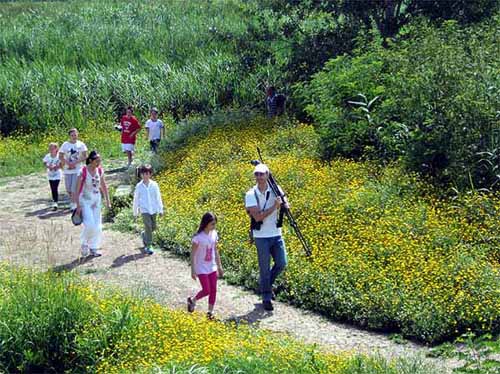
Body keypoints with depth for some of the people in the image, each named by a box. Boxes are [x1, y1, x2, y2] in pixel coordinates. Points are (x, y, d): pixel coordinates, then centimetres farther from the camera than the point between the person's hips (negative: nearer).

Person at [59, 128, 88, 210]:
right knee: (68, 188, 9)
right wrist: (68, 163, -12)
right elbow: (60, 157, 2)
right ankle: (72, 200, 31)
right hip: (67, 170, 2)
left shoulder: (81, 144, -1)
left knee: (74, 188, -7)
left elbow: (85, 156, -2)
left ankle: (74, 203, 4)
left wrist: (75, 162, -13)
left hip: (77, 169, -2)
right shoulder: (65, 144, 1)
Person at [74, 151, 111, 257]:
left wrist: (108, 201, 9)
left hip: (97, 200, 5)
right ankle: (84, 244, 9)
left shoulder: (100, 171, 0)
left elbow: (104, 187, 11)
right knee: (89, 224, -15)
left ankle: (94, 248, 18)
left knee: (97, 225, 5)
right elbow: (77, 189, -12)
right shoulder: (83, 172, -15)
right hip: (85, 200, -5)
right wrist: (78, 205, -14)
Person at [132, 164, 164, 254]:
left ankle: (144, 235, 42)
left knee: (153, 227, 11)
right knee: (148, 226, -13)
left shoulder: (154, 184, -2)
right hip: (144, 210, -2)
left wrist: (160, 209, 5)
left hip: (153, 209, 3)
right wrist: (135, 212, 11)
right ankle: (148, 246, -6)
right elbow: (136, 199, 7)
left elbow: (158, 198, 4)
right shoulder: (139, 186, -3)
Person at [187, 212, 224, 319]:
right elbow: (193, 254, -13)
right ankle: (192, 300, 22)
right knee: (206, 290, -5)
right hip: (202, 269, -6)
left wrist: (219, 266, 12)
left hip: (212, 267, 6)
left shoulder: (214, 234, -1)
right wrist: (193, 270, -13)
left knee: (213, 290, 6)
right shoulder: (198, 237, -19)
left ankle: (210, 312, 18)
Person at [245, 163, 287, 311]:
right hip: (261, 236, -3)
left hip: (276, 234, 3)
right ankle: (266, 298, 14)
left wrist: (282, 203, -21)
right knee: (265, 268, 2)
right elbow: (257, 217, -16)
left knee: (281, 264, 3)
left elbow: (286, 206, 1)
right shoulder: (251, 195, -9)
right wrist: (274, 206, -20)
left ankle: (267, 284, 31)